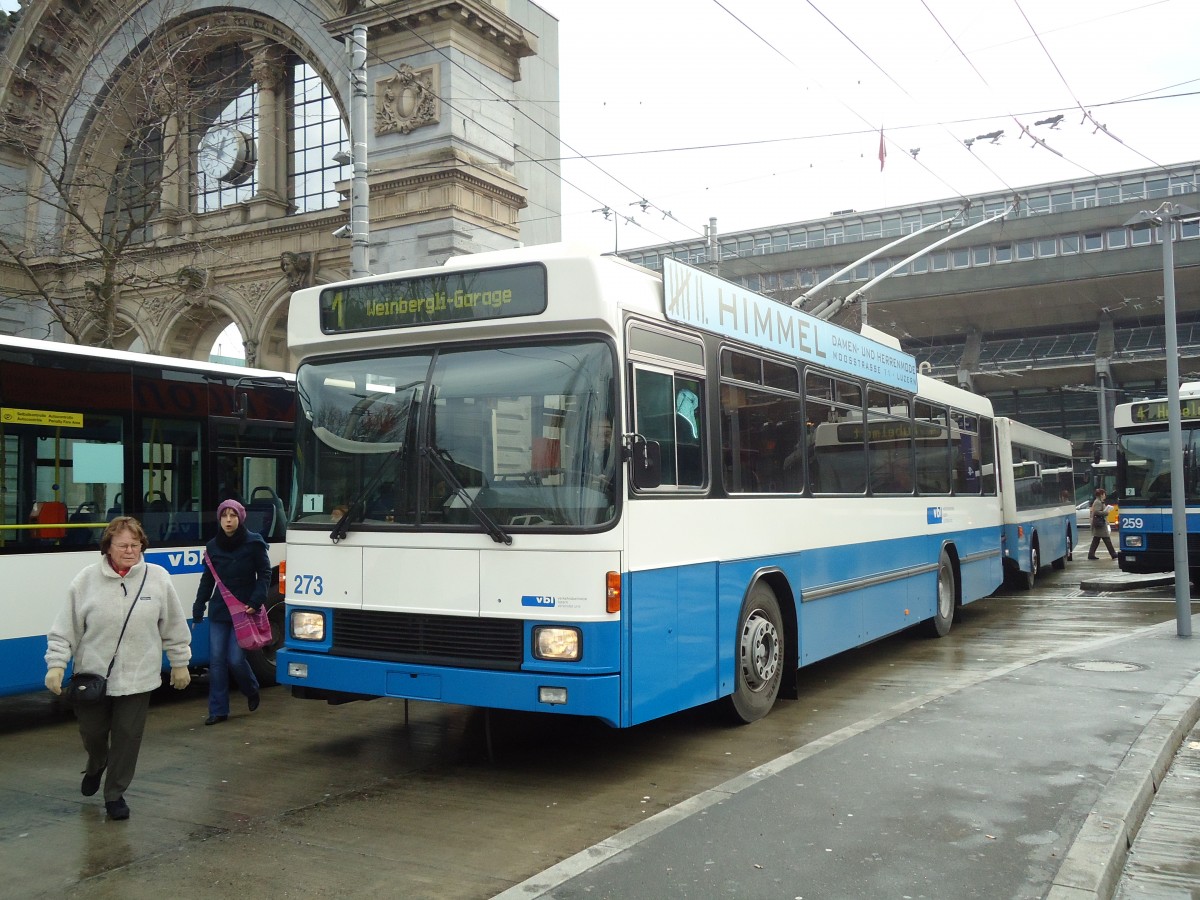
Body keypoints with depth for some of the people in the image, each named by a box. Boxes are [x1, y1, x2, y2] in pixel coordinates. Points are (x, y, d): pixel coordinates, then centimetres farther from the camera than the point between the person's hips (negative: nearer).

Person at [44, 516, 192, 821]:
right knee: (92, 732, 15)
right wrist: (56, 664, -10)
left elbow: (174, 627, 4)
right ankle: (96, 765, 49)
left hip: (137, 678, 0)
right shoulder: (87, 580, -7)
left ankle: (115, 794, 23)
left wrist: (179, 663, 8)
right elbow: (66, 628, -3)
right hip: (92, 675, 0)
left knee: (127, 737, 4)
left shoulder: (157, 578, -5)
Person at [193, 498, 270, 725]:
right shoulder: (213, 546, 7)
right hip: (218, 611, 4)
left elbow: (264, 574, -3)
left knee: (235, 658, -6)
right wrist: (197, 612, 11)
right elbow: (207, 581, 13)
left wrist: (255, 602, -15)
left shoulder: (253, 543, -5)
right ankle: (218, 710, 10)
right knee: (217, 660, 2)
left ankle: (252, 691, 25)